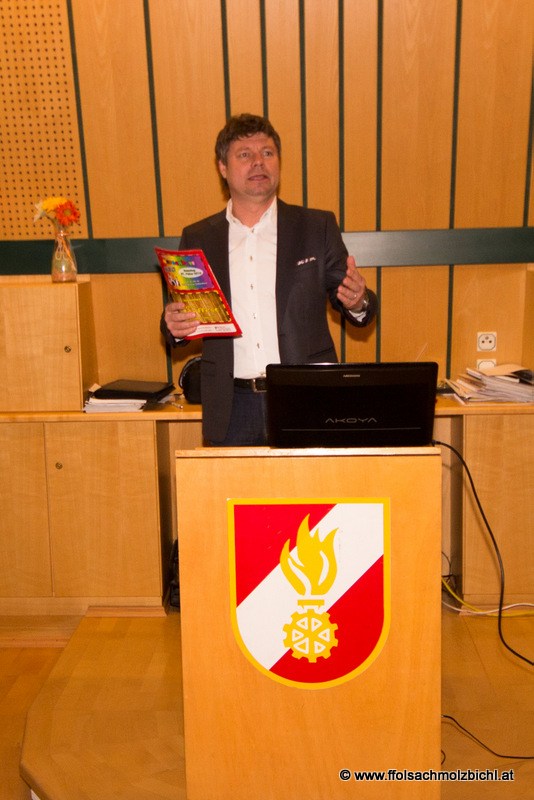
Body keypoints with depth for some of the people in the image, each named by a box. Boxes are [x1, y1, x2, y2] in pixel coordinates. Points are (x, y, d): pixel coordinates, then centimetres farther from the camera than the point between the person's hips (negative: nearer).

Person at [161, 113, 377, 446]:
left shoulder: (318, 227, 5)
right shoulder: (197, 238, 8)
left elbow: (353, 303, 6)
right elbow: (182, 316, 12)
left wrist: (358, 301, -17)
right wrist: (174, 325, -11)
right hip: (233, 407, 1)